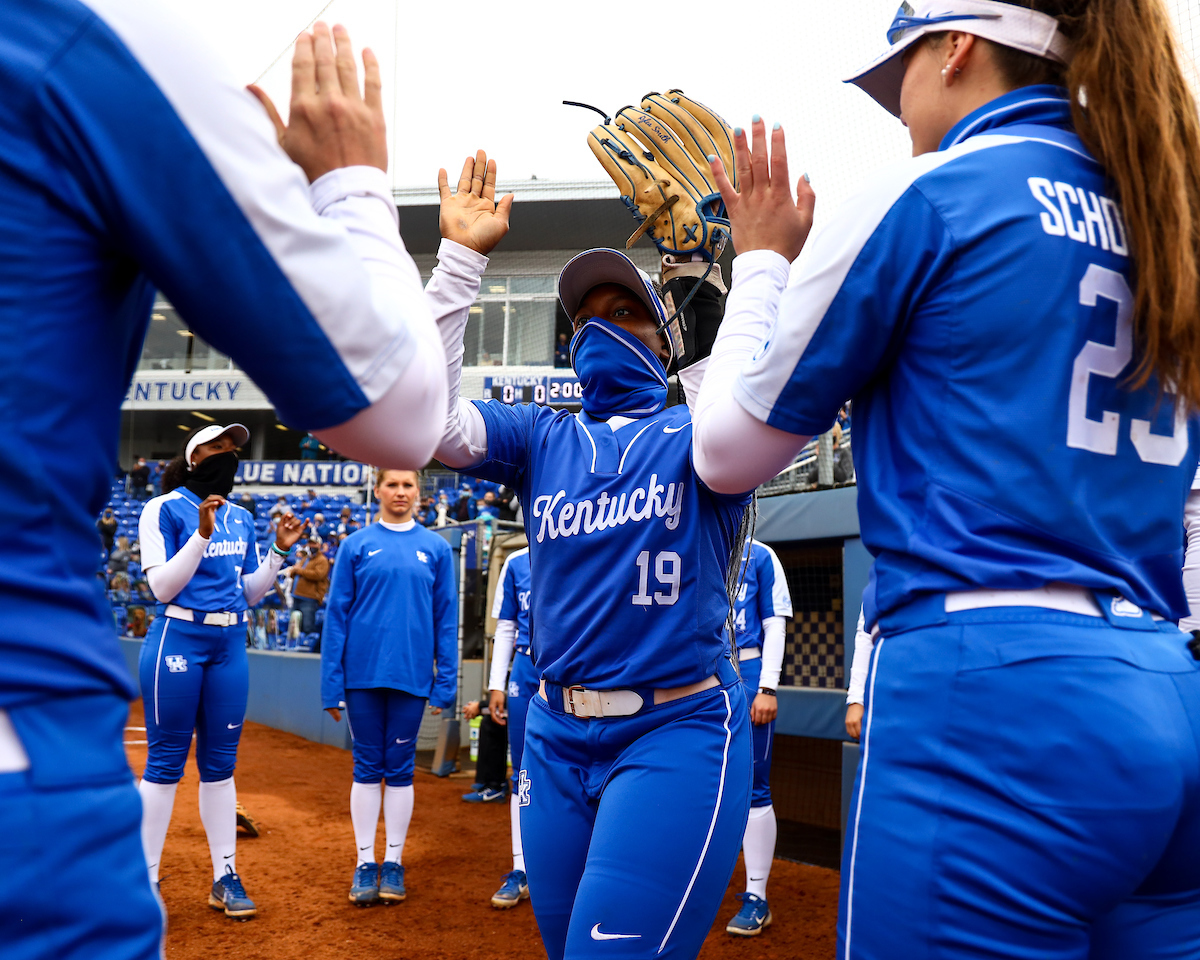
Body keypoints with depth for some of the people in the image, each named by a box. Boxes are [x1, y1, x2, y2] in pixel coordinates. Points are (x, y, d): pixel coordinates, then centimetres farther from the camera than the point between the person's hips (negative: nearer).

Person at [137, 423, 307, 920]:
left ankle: (225, 877, 16)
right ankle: (145, 880, 10)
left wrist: (279, 550, 3)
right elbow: (162, 586, -13)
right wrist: (202, 534, -22)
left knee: (220, 762, 10)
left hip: (230, 646, 6)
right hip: (178, 641, -6)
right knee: (165, 762, -1)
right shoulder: (164, 509, -5)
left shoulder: (242, 519, 13)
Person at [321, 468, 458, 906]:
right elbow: (336, 614, 2)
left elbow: (446, 617, 4)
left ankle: (393, 863, 19)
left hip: (411, 674, 0)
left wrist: (445, 683, -2)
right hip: (363, 673, 0)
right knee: (367, 767, 7)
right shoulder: (356, 545, 2)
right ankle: (365, 863, 17)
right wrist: (331, 683, -3)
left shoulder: (436, 548, 4)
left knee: (400, 768, 8)